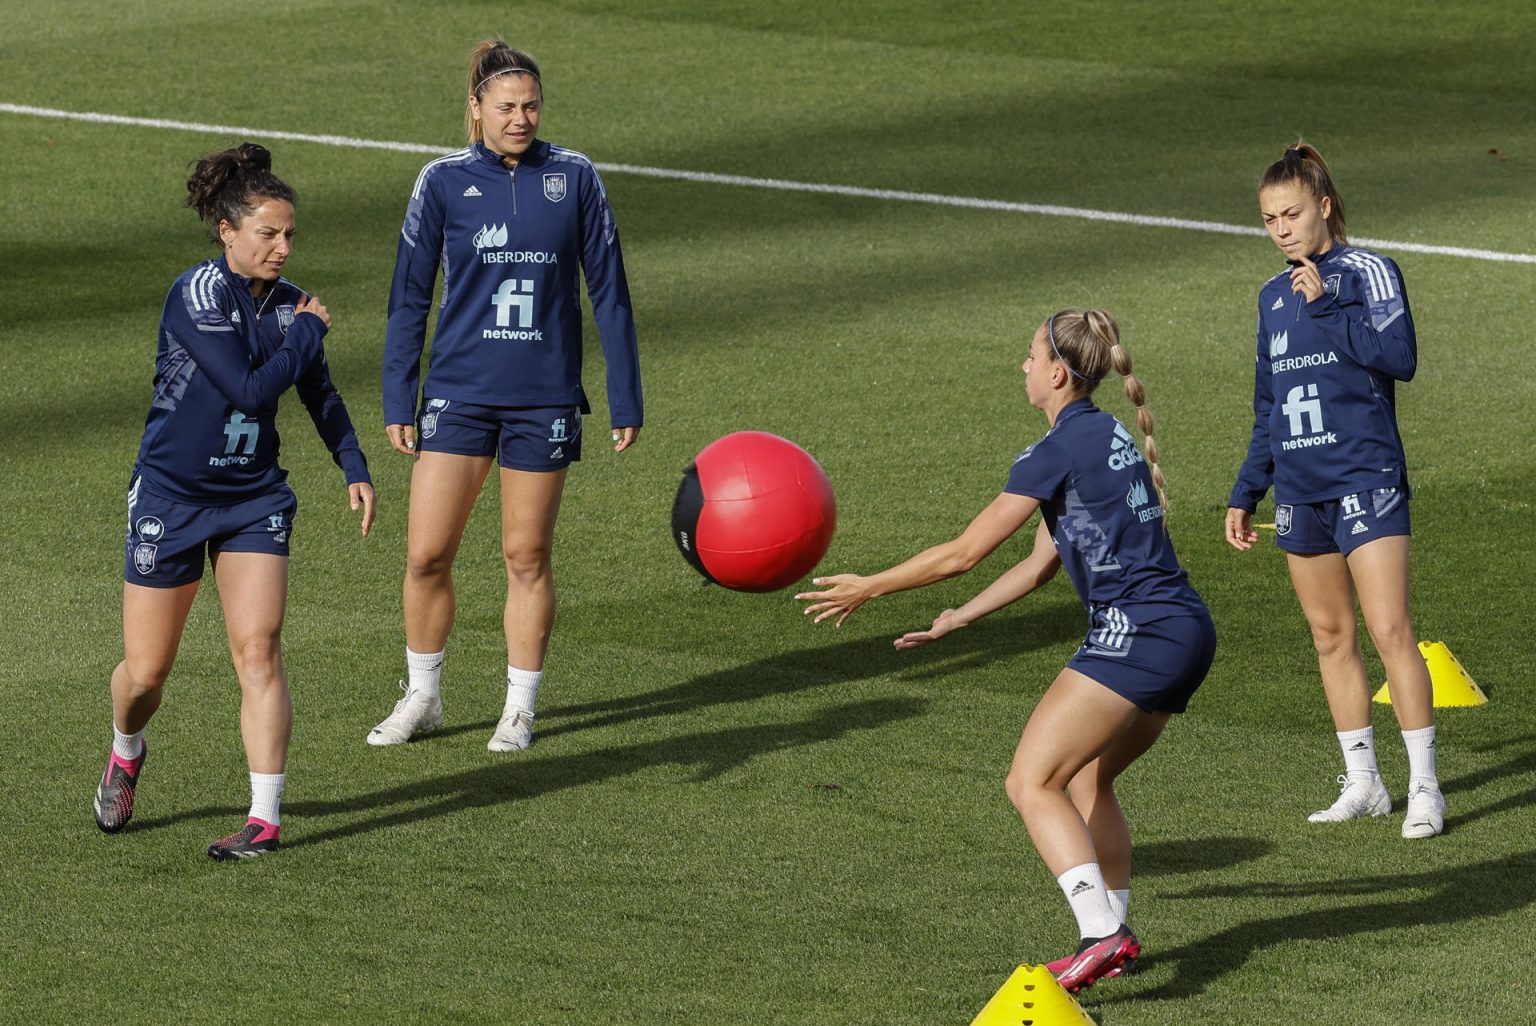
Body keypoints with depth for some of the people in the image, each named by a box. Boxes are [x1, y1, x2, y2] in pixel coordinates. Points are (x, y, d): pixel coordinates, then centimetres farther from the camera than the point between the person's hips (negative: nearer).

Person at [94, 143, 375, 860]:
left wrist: (354, 469, 12)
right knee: (145, 671, 3)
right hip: (170, 496, -4)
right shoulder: (199, 293, -17)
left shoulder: (286, 302, 2)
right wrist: (309, 331, -12)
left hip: (253, 498, 4)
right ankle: (126, 755, 36)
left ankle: (266, 817, -11)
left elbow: (318, 392, 19)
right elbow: (249, 388, -24)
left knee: (258, 649, -12)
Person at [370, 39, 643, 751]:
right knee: (426, 554, -3)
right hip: (458, 392, 0)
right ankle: (422, 698, 15)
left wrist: (626, 400, 4)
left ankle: (520, 708, 19)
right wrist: (398, 403, 2)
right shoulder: (443, 182, 0)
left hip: (545, 398, 0)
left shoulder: (573, 178, 0)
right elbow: (409, 298, 5)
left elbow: (608, 291, 5)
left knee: (527, 558, 6)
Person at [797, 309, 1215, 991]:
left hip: (1136, 631, -10)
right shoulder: (1108, 438, 19)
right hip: (1188, 633, 10)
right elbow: (1042, 563, 24)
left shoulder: (1061, 449, -10)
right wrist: (957, 620, 26)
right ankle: (1114, 929, 20)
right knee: (1086, 779, 23)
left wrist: (868, 588, 3)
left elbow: (966, 552, -7)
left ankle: (1101, 934, -23)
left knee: (1032, 781, -10)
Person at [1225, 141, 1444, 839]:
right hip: (1300, 488, 6)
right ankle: (1362, 785, 15)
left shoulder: (1366, 272, -4)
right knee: (1330, 635, 8)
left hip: (1364, 477, -6)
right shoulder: (1275, 297, 14)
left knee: (1389, 629, -12)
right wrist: (1245, 494, 20)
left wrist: (1326, 305, -19)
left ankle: (1424, 787, -9)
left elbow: (1399, 356, -18)